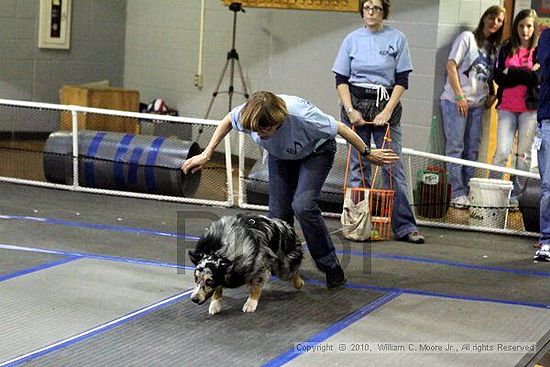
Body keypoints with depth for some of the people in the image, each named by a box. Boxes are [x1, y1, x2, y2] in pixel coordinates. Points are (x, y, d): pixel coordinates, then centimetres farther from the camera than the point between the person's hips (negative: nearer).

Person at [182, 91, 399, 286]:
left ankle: (330, 267, -9)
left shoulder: (302, 116, -43)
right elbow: (227, 122, -5)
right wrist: (206, 154, -3)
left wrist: (367, 154, -13)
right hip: (280, 156, 5)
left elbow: (340, 129, -26)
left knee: (302, 205, -24)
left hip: (315, 151, -5)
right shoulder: (246, 115, -31)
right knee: (278, 213, -4)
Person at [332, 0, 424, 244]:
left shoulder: (397, 39, 2)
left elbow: (402, 80, 0)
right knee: (358, 166, 3)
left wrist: (388, 111, -9)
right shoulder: (352, 39, 6)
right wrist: (350, 110, -6)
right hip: (356, 104, 1)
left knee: (393, 165, -5)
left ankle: (404, 226, -4)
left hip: (386, 105, -1)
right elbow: (341, 79, 6)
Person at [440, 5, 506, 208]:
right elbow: (451, 65, -9)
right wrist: (459, 96, -13)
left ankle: (469, 192, 13)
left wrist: (493, 95, 3)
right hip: (455, 101, -7)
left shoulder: (493, 48, 15)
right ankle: (457, 193, -3)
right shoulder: (468, 38, -3)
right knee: (455, 147, -5)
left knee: (472, 149, 8)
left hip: (477, 104, 7)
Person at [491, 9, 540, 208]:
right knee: (501, 152, -7)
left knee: (524, 154, 4)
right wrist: (526, 74, -10)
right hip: (507, 108, 1)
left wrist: (512, 72, -10)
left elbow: (540, 78, -10)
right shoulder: (506, 49, 10)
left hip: (530, 109, -1)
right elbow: (498, 77, -1)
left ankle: (515, 195, 11)